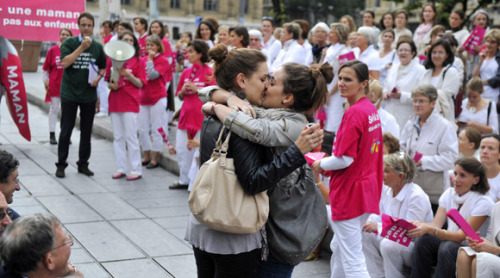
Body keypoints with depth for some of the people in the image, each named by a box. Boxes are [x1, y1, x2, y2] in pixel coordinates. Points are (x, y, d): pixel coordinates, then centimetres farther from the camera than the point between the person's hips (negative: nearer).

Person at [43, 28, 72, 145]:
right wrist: (45, 81, 1)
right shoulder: (53, 50, -1)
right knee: (54, 109, 4)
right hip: (54, 85, -1)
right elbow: (46, 67, 4)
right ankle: (52, 135, 10)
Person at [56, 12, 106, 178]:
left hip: (89, 95, 3)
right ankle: (61, 164, 10)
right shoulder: (70, 43, -5)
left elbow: (103, 67, 17)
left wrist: (99, 77, -4)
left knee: (86, 132, 9)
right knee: (66, 131, 1)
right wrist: (82, 47, -22)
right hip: (69, 94, -3)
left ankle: (83, 164, 20)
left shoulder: (97, 47, 6)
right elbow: (64, 62, -19)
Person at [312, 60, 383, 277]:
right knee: (339, 248, 23)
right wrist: (330, 163, 13)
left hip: (350, 190, -10)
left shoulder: (353, 113, -20)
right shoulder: (371, 109, 9)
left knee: (352, 261, -5)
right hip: (368, 187, 10)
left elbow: (345, 159, -23)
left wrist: (320, 165, -4)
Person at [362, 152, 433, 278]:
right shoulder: (386, 190, 3)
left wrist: (378, 226, -26)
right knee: (365, 234, -11)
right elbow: (378, 216, 10)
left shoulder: (417, 197, -21)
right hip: (393, 238, 8)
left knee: (388, 244, -33)